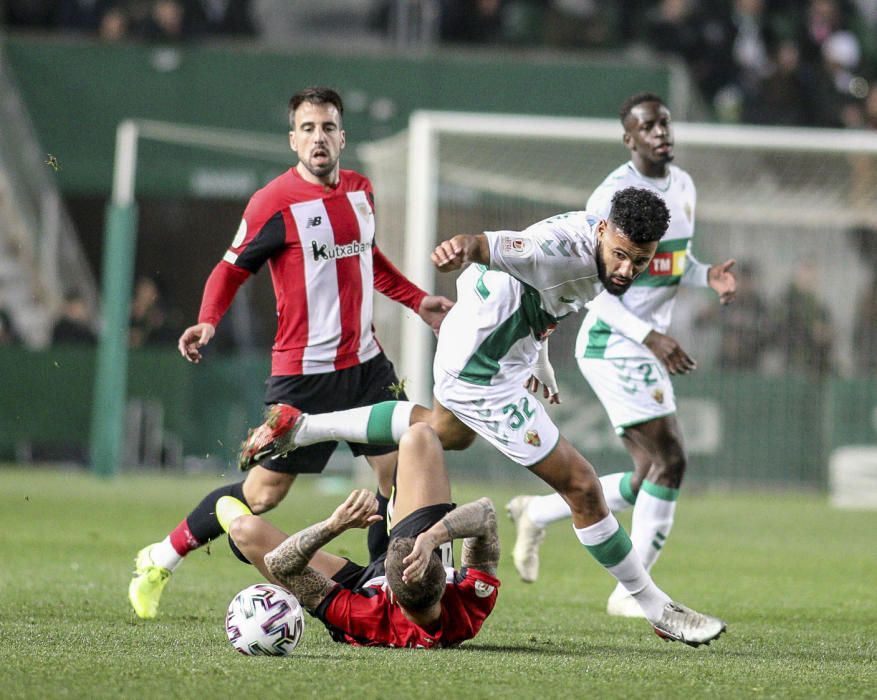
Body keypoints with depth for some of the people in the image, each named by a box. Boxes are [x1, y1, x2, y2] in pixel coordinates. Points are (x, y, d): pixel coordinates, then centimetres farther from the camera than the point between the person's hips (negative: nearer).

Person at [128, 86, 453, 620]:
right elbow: (232, 269, -5)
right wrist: (208, 321, -21)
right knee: (265, 492, -3)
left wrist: (418, 301, 21)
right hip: (304, 370, -6)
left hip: (365, 361, 6)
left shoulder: (360, 191, 8)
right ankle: (160, 561, 13)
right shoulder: (275, 203, -12)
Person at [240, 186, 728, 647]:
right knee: (580, 486, -7)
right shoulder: (566, 249, -33)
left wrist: (540, 356, 23)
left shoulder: (600, 241, -5)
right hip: (482, 377, -11)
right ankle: (656, 609, 6)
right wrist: (464, 247, -76)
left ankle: (298, 427, 47)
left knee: (447, 432, 40)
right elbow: (498, 246, -54)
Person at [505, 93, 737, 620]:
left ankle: (537, 513, 29)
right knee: (671, 459, -14)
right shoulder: (614, 196, -16)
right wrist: (651, 337, -25)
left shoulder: (684, 186, 10)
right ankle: (632, 593, -5)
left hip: (644, 349, 9)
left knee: (649, 480, 9)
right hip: (613, 345, -9)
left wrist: (709, 276, 0)